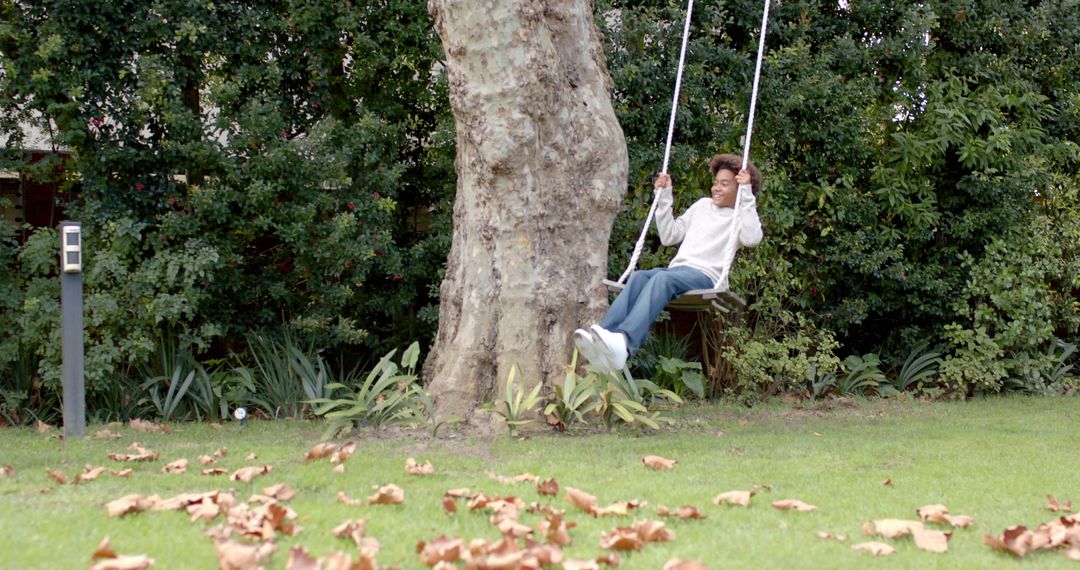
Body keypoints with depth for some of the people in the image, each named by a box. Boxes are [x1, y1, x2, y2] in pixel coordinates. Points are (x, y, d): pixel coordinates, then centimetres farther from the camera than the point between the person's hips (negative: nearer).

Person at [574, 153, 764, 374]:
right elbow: (669, 236, 31)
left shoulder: (742, 214, 12)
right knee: (639, 277, -28)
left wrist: (746, 193, -12)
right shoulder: (703, 205, 30)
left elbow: (752, 238, -13)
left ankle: (624, 343, -61)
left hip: (706, 276, -6)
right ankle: (604, 334, -52)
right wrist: (664, 197, 24)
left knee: (663, 278, -37)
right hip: (677, 269, 6)